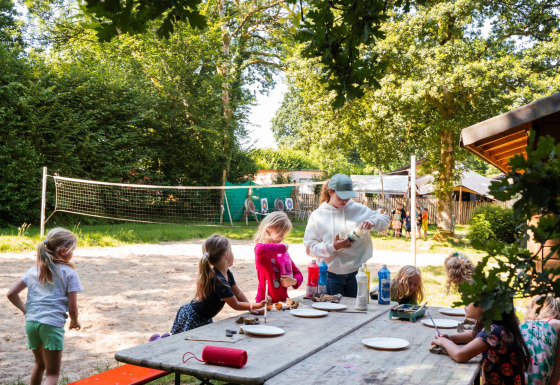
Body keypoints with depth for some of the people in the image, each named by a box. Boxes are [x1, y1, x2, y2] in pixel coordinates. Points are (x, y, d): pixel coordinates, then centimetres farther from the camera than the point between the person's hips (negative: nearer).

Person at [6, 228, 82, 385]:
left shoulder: (33, 271, 13)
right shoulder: (69, 273, -3)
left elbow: (11, 294, 10)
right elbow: (72, 307, -5)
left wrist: (25, 310, 18)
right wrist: (75, 322, 13)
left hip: (31, 323, 6)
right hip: (53, 325, -6)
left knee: (40, 364, 28)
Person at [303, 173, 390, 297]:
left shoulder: (358, 209, 4)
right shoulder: (317, 215, 0)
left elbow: (384, 219, 10)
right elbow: (309, 247, -4)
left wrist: (372, 222, -12)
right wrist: (333, 247, -17)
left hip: (356, 273, 1)